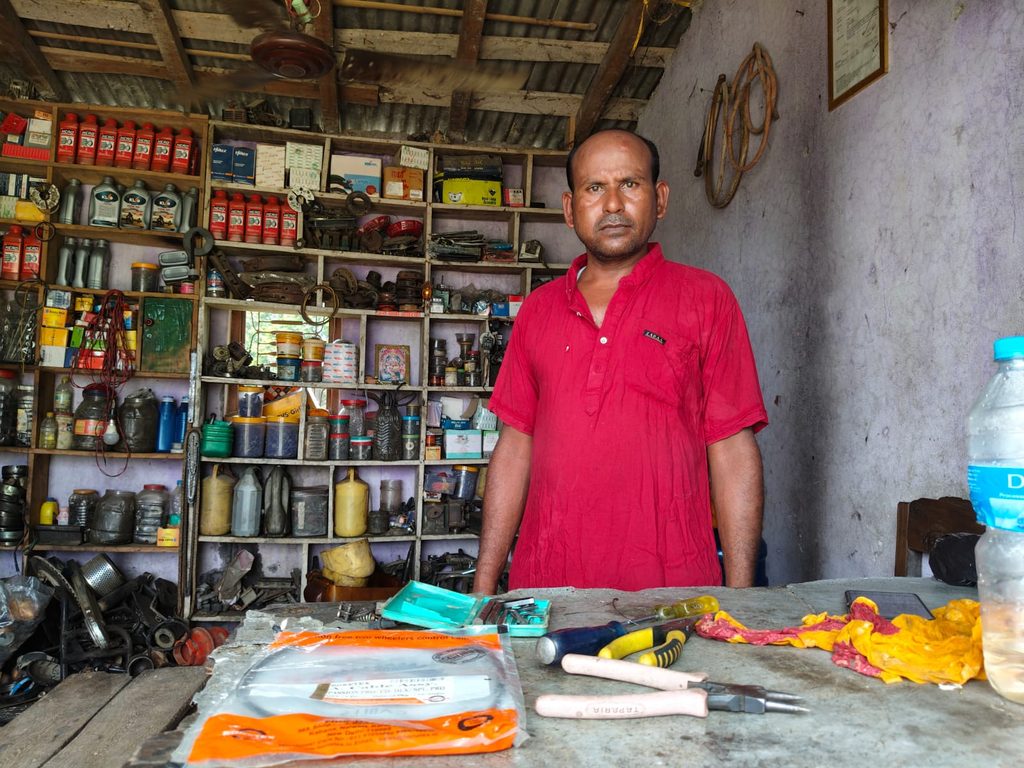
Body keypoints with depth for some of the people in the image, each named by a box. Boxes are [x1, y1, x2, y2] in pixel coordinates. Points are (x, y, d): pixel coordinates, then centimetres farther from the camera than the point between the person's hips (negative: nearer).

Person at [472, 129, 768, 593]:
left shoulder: (706, 298, 1)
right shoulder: (537, 309, 10)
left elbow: (733, 454, -3)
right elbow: (515, 447, 10)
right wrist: (485, 583, 7)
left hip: (668, 589, -2)